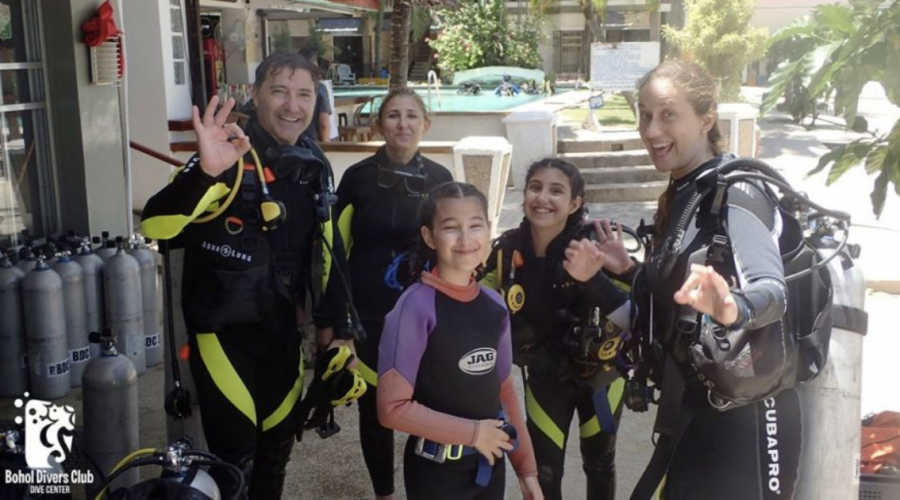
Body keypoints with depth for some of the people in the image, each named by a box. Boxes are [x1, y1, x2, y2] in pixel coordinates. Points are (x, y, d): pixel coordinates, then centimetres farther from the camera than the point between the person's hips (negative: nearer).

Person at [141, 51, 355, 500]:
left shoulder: (315, 166, 3)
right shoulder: (230, 158, -18)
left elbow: (327, 249, 11)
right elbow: (155, 226, -32)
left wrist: (337, 325, 11)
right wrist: (205, 172, -49)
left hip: (282, 327, 6)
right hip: (222, 328, -6)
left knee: (277, 442, 19)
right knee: (234, 451, 0)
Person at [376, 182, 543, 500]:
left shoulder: (495, 306, -1)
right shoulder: (416, 307, -18)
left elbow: (504, 390, 8)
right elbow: (393, 408, -19)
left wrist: (526, 468, 8)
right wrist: (472, 432, -15)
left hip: (491, 465, 5)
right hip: (436, 472, -5)